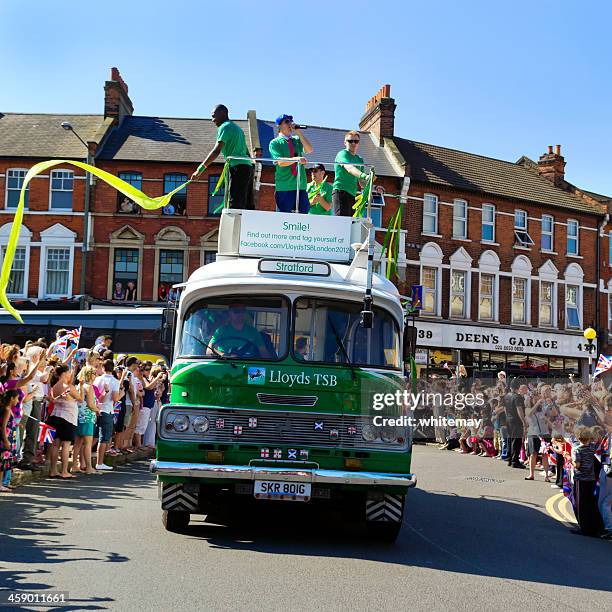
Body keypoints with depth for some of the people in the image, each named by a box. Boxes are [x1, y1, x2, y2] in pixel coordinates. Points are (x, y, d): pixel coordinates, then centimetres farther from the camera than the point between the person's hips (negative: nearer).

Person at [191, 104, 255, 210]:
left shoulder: (225, 127, -4)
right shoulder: (237, 127, 25)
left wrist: (200, 169, -19)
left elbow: (216, 151, -16)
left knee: (235, 205, -15)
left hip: (238, 167, -9)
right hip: (248, 167, 9)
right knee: (247, 206, 8)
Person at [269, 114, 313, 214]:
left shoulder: (297, 140, 15)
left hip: (301, 185, 4)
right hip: (284, 187, -4)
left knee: (304, 214, 1)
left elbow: (309, 150, -2)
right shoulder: (275, 143, 2)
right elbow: (280, 162, -11)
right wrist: (297, 159, -26)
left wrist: (298, 132, -4)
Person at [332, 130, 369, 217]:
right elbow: (349, 168, -23)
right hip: (341, 191, -8)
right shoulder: (342, 154, -2)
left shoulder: (360, 160, 21)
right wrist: (363, 176, -38)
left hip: (352, 194, 8)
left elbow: (361, 182, 20)